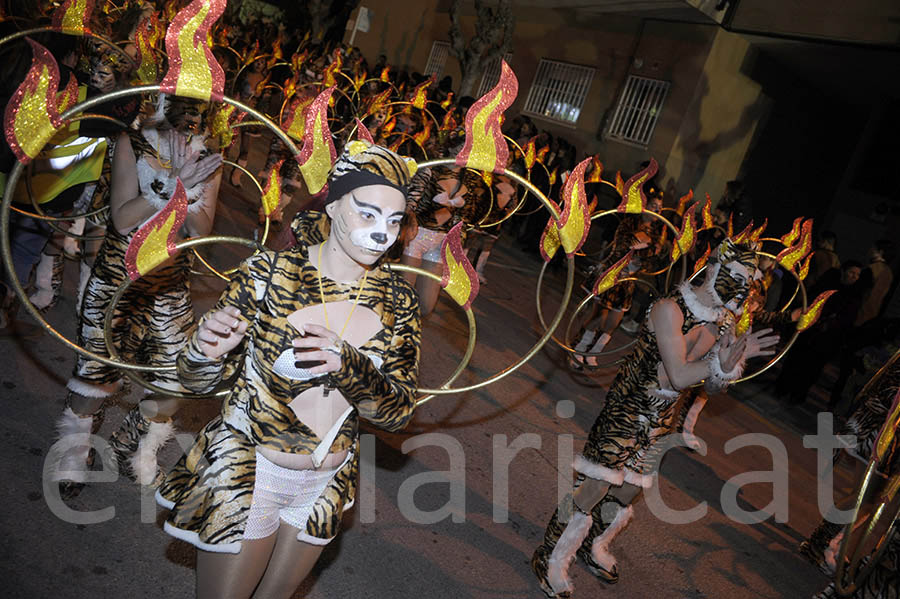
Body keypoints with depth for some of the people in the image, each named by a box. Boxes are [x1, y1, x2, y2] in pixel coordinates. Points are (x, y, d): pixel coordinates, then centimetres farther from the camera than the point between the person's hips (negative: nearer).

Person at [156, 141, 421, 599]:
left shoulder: (398, 299, -9)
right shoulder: (268, 274, -19)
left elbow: (399, 411, -11)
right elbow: (197, 381, -10)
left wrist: (348, 367, -30)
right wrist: (207, 351, -34)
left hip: (325, 486, 4)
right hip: (246, 473, -3)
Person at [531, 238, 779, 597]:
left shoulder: (720, 320, 3)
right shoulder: (671, 309, -20)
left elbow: (713, 385, 4)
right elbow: (678, 376, -24)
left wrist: (733, 360, -14)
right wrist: (721, 362, -31)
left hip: (662, 419, 8)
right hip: (627, 410, -7)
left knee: (628, 492, 18)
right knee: (593, 489, -5)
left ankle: (594, 547, 42)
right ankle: (552, 559, 14)